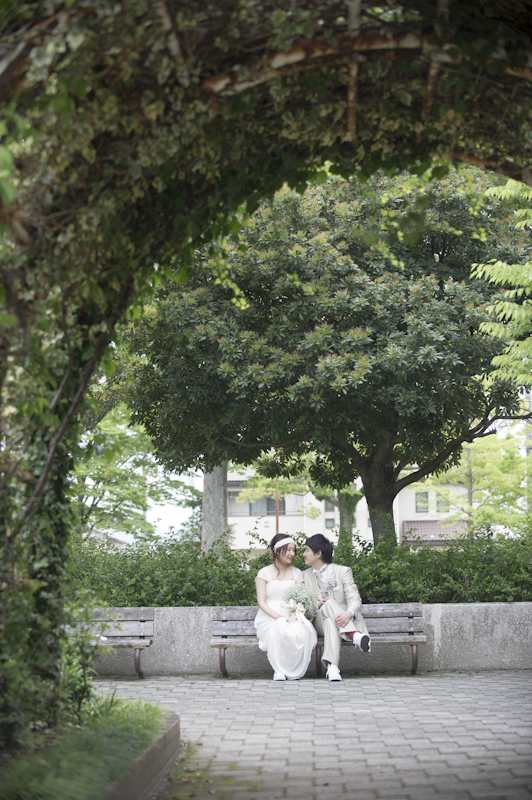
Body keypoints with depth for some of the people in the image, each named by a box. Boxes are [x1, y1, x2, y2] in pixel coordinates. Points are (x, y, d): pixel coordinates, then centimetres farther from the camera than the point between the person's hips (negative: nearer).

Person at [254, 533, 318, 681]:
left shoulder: (297, 573, 15)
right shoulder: (264, 573, 5)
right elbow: (261, 602, -3)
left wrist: (296, 614, -19)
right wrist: (279, 618, -19)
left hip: (291, 617, 3)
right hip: (269, 618, -2)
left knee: (303, 630, -33)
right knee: (279, 630, -38)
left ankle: (294, 670, -16)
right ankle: (278, 669, -18)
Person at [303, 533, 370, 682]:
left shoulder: (343, 571, 7)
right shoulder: (305, 576, 18)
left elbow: (354, 598, -5)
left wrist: (348, 613, -29)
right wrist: (318, 605, -12)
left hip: (346, 621, -1)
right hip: (320, 619, 1)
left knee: (331, 621, -38)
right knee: (329, 604, -34)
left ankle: (331, 665, -54)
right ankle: (355, 636, -51)